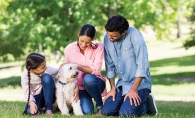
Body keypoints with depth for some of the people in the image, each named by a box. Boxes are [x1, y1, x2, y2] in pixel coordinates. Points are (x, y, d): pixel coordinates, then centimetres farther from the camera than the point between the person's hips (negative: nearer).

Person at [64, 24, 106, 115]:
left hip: (94, 83, -1)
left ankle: (100, 105, -11)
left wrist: (76, 66, -27)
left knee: (88, 78, -37)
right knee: (87, 111, -25)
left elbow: (96, 70, -18)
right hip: (79, 86, 1)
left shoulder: (98, 47, -12)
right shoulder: (69, 49, -8)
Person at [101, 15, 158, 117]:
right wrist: (113, 88, 1)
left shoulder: (134, 35, -18)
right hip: (121, 84, 6)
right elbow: (110, 66, 7)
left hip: (139, 83, -6)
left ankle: (147, 104, 6)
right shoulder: (107, 38, -1)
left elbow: (142, 64, -21)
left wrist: (133, 89, -22)